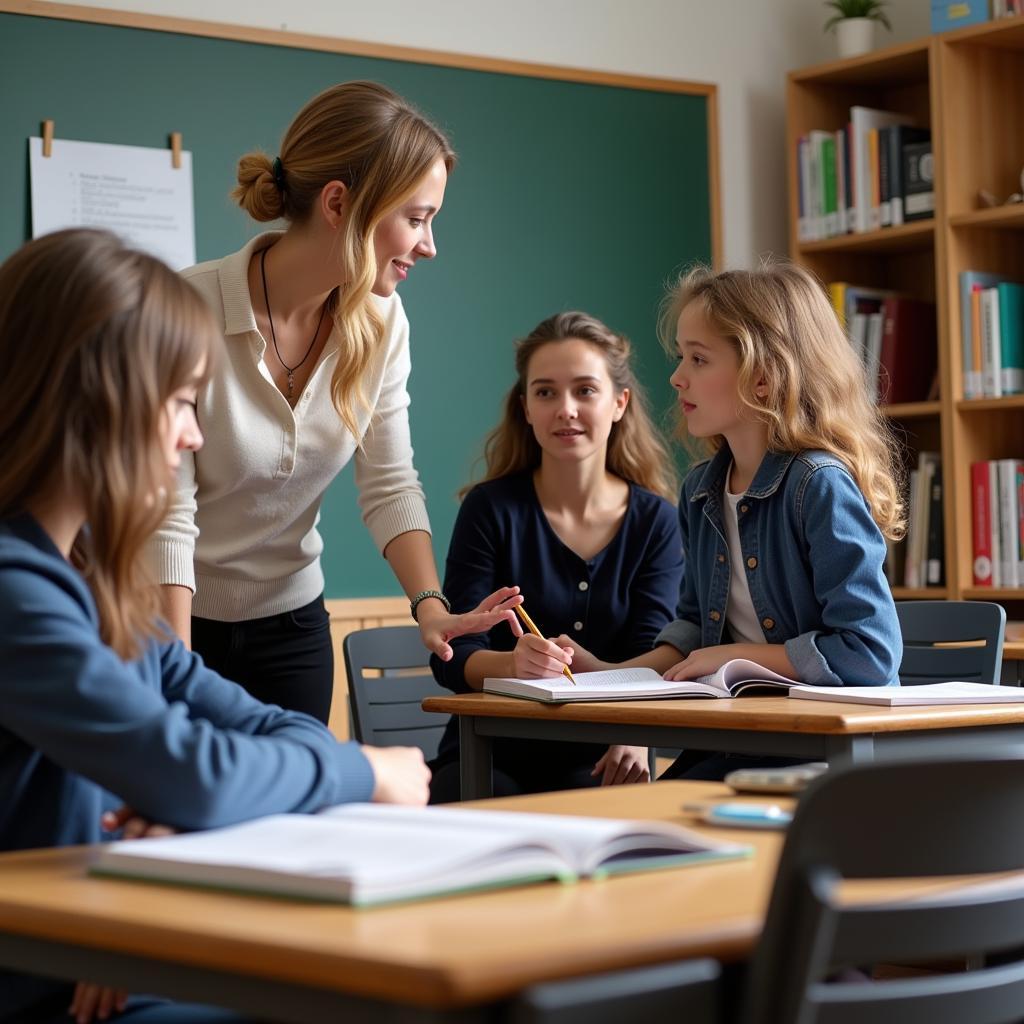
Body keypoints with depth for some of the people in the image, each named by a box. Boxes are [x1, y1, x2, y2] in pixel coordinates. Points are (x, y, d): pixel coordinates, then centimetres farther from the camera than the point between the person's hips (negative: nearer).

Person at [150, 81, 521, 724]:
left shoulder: (379, 320, -7)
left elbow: (390, 485, -3)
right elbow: (166, 517, -23)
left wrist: (430, 605, -19)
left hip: (294, 624, 5)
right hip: (172, 622, -4)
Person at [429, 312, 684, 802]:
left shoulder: (655, 522, 4)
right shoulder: (491, 508, -2)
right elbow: (452, 657, -8)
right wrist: (513, 664, -32)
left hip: (595, 763, 2)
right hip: (489, 758, -1)